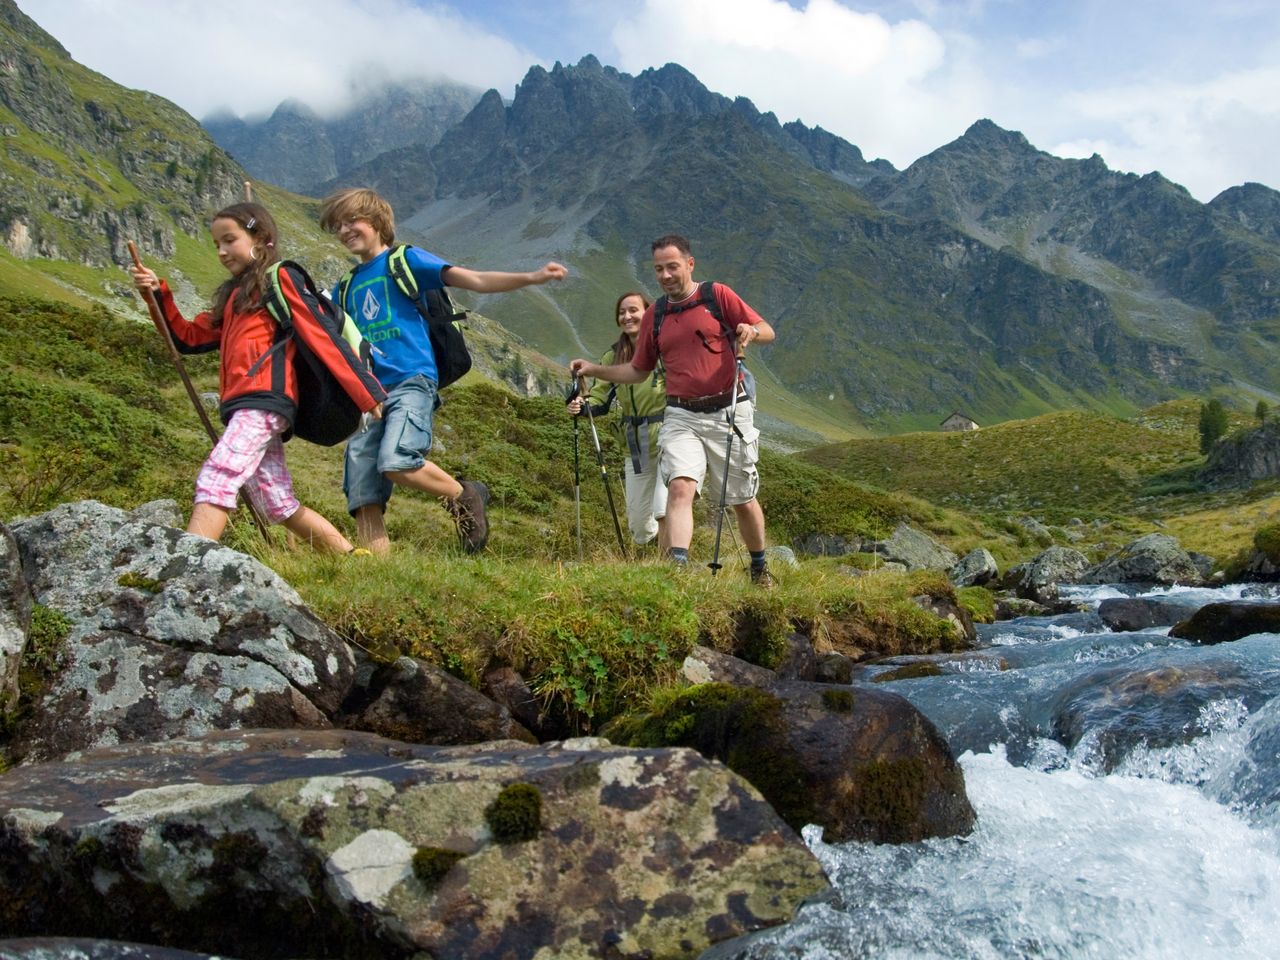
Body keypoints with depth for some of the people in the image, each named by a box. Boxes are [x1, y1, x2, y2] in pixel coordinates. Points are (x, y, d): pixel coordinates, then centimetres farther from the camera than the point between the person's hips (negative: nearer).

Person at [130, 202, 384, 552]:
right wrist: (159, 294, 13)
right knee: (279, 506, 8)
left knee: (214, 481, -21)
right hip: (243, 407, 9)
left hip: (264, 400, -8)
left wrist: (369, 395, -12)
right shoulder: (233, 294, 27)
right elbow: (189, 338, 27)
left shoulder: (280, 278, 3)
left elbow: (321, 336, -6)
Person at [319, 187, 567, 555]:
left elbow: (475, 280, -4)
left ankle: (464, 496, -3)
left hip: (411, 381, -6)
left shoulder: (405, 260, 6)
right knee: (363, 498, -4)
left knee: (396, 463, -28)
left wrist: (531, 277, -16)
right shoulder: (345, 288, 22)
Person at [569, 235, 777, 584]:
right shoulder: (655, 315, 11)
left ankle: (760, 568, 29)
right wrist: (594, 370, 6)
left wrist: (749, 332, -22)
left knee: (742, 500, 9)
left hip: (727, 412, -2)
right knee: (680, 487, -21)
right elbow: (638, 370, 18)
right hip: (681, 417, 2)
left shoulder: (718, 295, 0)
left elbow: (767, 331, 1)